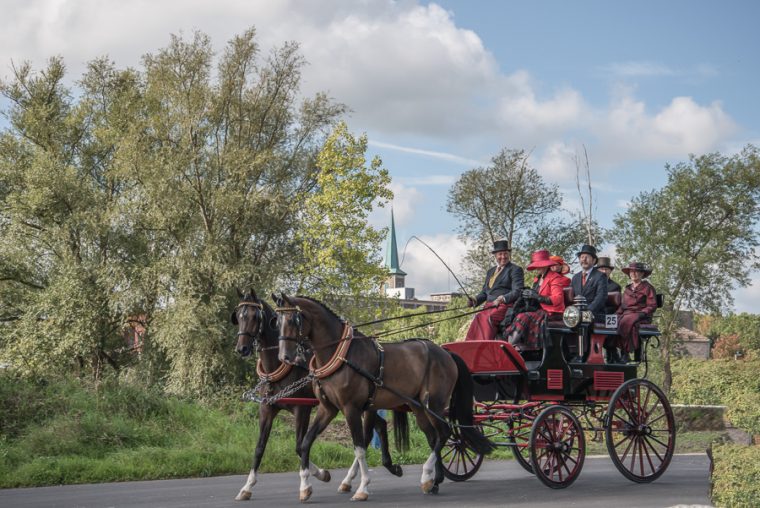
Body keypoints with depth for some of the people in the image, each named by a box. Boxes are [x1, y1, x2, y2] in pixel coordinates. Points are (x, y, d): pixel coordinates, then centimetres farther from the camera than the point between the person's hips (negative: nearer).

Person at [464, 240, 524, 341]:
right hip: (489, 307, 6)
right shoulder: (490, 271, 25)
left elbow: (517, 291, -8)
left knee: (486, 319, -31)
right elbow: (485, 292, 25)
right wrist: (475, 300, 4)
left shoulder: (515, 270, 2)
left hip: (505, 306, -6)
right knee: (476, 320, -21)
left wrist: (503, 298, -24)